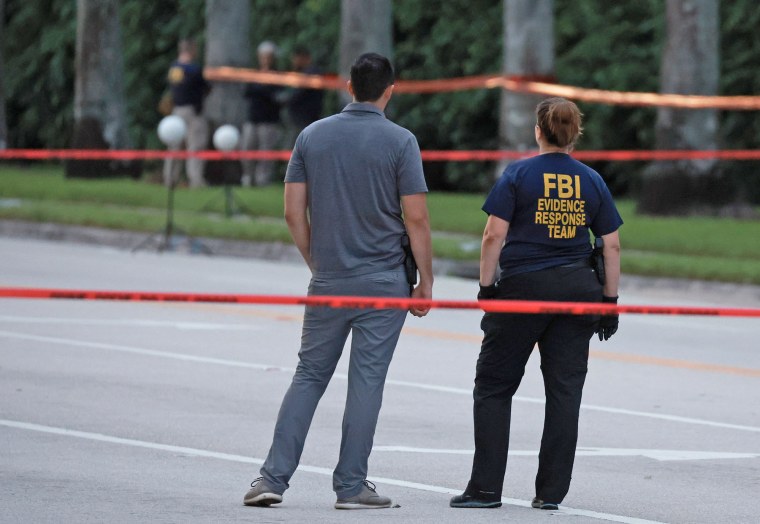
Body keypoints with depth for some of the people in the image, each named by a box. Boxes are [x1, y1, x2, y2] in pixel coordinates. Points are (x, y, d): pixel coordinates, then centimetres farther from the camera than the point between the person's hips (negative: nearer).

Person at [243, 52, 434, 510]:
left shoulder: (312, 136, 4)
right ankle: (351, 485, 3)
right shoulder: (400, 141, -7)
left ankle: (274, 476, 3)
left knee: (309, 376, 10)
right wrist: (426, 281, -1)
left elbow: (294, 211, 4)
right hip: (383, 282, -3)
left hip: (328, 282, 3)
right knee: (366, 380, 1)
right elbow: (416, 218, -10)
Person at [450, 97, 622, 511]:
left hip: (522, 288, -3)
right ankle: (551, 491, 5)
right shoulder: (592, 181, 7)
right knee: (564, 389, 6)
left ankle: (486, 488, 2)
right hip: (576, 288, 3)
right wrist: (610, 298, 13)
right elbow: (612, 246, 7)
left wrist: (486, 287, -1)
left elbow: (494, 235, -8)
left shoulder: (519, 174, -2)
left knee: (493, 385, 6)